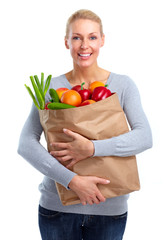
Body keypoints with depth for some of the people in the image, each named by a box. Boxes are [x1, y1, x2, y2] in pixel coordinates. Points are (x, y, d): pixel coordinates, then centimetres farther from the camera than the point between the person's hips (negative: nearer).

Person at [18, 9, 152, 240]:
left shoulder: (123, 85, -2)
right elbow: (26, 144, -12)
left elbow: (145, 137, -13)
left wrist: (92, 148, -25)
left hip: (110, 208, 0)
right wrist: (72, 180, -22)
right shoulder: (51, 88, -3)